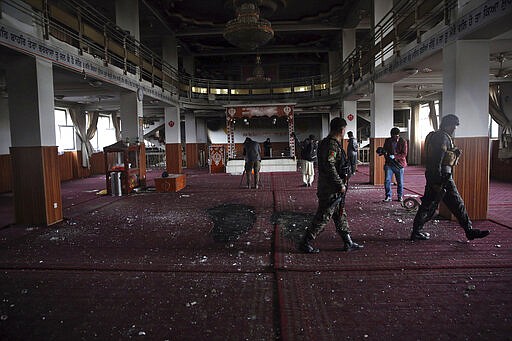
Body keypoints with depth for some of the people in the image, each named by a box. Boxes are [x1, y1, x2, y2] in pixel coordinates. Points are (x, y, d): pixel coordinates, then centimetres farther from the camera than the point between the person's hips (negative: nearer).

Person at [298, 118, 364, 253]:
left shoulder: (327, 142, 13)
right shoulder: (332, 145, -19)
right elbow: (330, 167, -27)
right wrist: (341, 185, -21)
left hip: (333, 189, 11)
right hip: (331, 190, -11)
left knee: (340, 215, 16)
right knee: (323, 217, -2)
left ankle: (348, 243, 27)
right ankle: (305, 243, 8)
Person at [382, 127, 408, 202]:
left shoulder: (403, 142, -2)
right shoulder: (387, 141, 6)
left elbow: (404, 154, -8)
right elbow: (384, 150, 16)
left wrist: (394, 156, -22)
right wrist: (384, 152, -9)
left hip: (399, 164, -1)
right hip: (389, 164, 1)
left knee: (400, 182, 7)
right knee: (387, 180, -8)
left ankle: (400, 196, 23)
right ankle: (388, 196, 3)